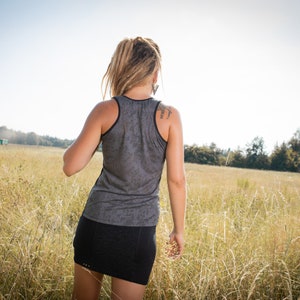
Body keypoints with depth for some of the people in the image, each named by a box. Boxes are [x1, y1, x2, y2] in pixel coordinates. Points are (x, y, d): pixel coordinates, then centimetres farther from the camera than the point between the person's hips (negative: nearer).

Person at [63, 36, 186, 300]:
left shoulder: (105, 110, -6)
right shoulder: (169, 116, -6)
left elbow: (71, 167, -7)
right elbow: (176, 180, -7)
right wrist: (179, 230, 4)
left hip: (97, 219, 1)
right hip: (140, 229, 0)